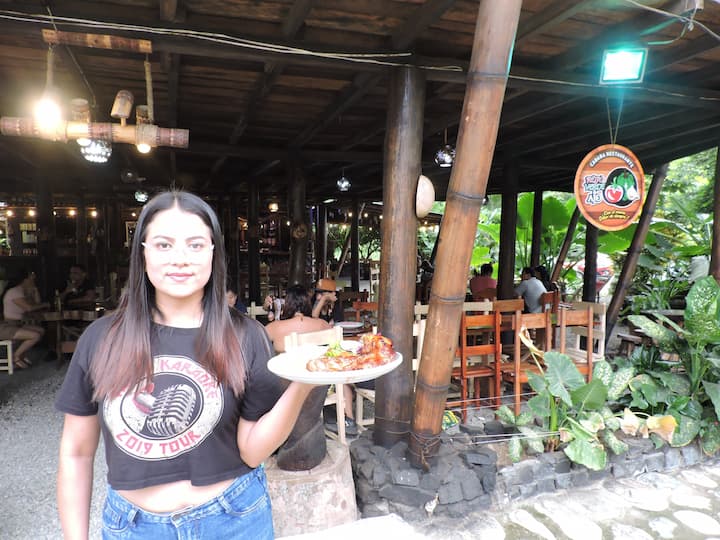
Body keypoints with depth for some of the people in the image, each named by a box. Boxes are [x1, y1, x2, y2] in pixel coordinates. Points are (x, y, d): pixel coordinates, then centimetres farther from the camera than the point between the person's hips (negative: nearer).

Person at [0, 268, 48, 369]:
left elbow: (37, 303, 11)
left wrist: (35, 288, 7)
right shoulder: (14, 291, -17)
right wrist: (45, 305, -8)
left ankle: (22, 354, 10)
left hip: (17, 324, 10)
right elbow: (29, 308, -25)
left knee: (41, 331, 8)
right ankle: (15, 357, -4)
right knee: (36, 336, -21)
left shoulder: (23, 291, 13)